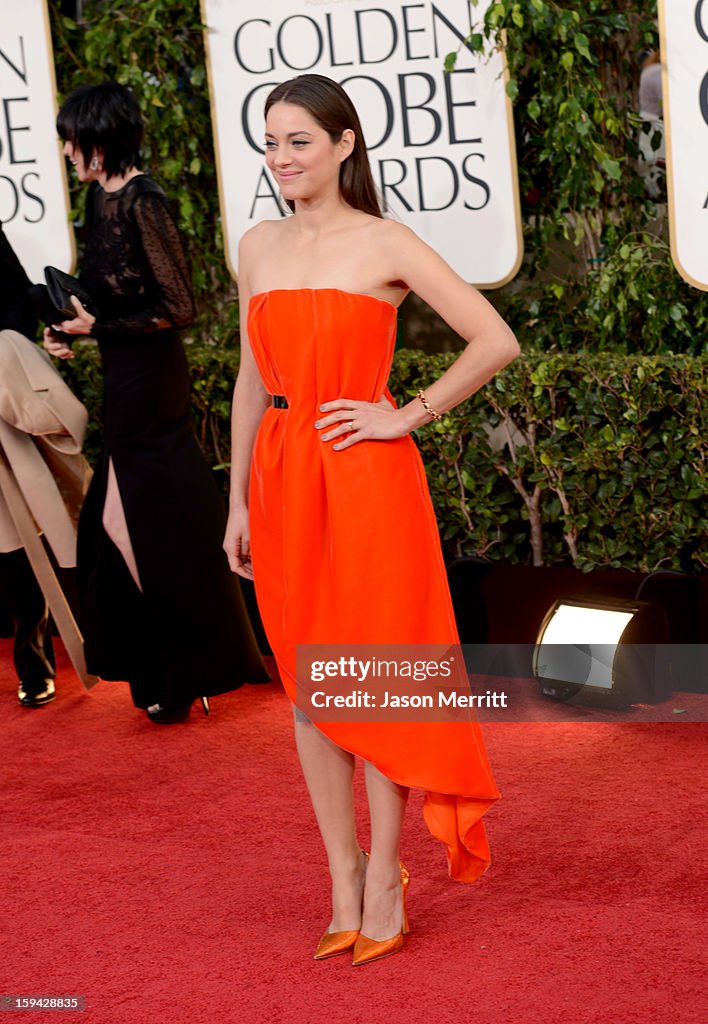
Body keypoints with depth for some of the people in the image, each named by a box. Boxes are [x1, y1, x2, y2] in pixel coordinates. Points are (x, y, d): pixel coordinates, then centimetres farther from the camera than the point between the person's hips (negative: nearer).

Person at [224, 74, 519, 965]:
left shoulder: (384, 245, -6)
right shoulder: (258, 249, 10)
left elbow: (495, 341, -8)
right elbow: (252, 381, 14)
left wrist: (408, 417, -9)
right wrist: (238, 503, 13)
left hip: (366, 478, -5)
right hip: (282, 478, 5)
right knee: (307, 686, 8)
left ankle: (383, 887, 10)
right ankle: (343, 886, 18)